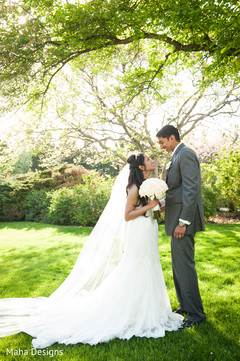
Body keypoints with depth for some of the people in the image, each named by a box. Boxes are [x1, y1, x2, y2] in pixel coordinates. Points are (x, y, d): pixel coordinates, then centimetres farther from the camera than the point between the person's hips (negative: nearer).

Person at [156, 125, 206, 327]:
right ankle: (185, 305, 32)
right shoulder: (178, 157, 18)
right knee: (179, 264, 17)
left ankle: (196, 314, 13)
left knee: (184, 265, -3)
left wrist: (183, 222, -23)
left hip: (184, 219, -10)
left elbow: (191, 190, -22)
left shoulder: (185, 154, -13)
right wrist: (164, 203, 13)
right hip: (178, 218, 11)